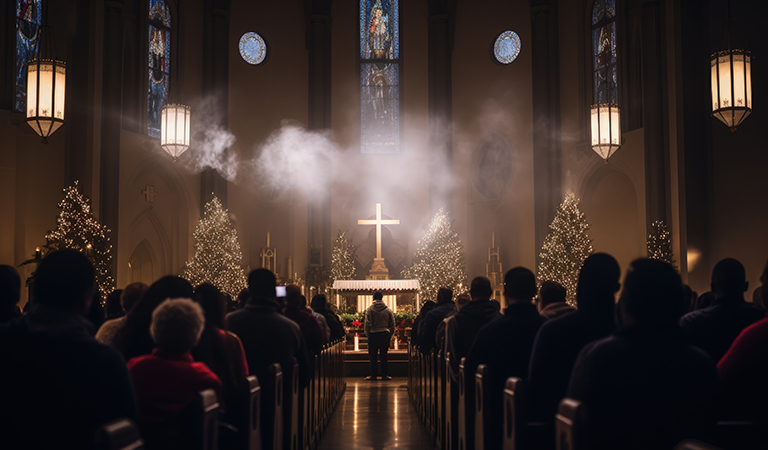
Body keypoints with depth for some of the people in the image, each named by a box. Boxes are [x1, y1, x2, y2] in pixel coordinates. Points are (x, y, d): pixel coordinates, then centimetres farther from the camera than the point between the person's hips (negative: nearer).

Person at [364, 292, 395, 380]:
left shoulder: (370, 309, -3)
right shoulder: (388, 310, 7)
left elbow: (367, 324, -6)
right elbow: (392, 324, 9)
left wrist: (368, 334, 5)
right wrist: (389, 335, 16)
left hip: (373, 334, -2)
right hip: (385, 333, 3)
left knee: (373, 356, 5)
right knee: (384, 355, 8)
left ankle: (373, 375, 6)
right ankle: (384, 375, 8)